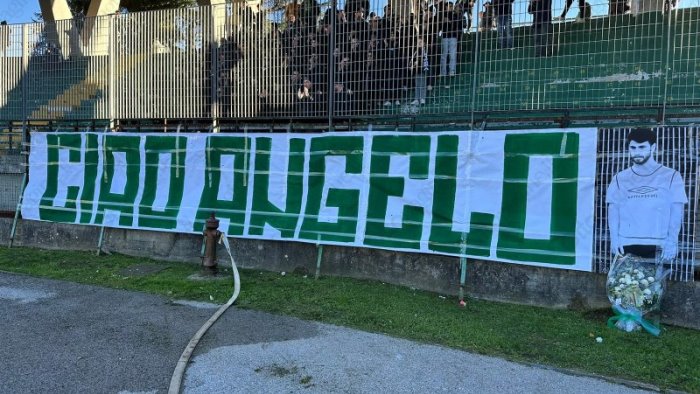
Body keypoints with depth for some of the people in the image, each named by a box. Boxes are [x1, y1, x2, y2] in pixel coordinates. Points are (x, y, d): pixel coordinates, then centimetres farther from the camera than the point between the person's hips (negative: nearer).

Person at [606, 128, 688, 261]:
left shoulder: (671, 176, 4)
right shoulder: (620, 178, 9)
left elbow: (676, 212, 1)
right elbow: (613, 210, 7)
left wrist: (672, 242, -10)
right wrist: (614, 239, -4)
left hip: (658, 246, -1)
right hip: (626, 245, 2)